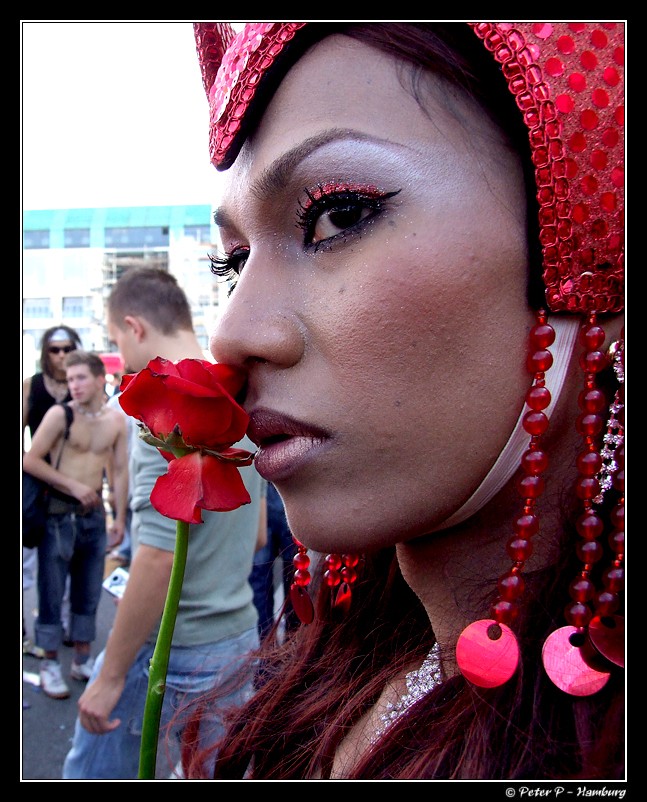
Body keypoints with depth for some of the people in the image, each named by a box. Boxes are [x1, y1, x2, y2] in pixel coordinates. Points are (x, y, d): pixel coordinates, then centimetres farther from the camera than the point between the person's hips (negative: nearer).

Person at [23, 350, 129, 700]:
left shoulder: (116, 419, 3)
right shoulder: (59, 414, -9)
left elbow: (121, 469, 8)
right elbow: (30, 461, -11)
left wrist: (120, 517, 5)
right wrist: (74, 486, -14)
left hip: (94, 514, 4)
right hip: (59, 513, -4)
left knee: (88, 591, 13)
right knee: (52, 592, 4)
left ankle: (82, 660, 27)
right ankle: (50, 665, 18)